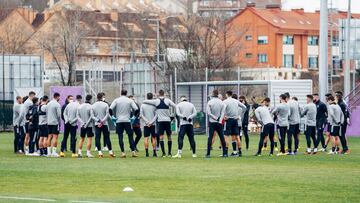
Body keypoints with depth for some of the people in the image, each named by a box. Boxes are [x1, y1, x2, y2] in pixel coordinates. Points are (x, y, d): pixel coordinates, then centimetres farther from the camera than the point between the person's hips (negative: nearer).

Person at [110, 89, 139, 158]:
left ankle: (123, 152, -3)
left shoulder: (116, 100, 2)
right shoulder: (130, 100, 2)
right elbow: (136, 109, -5)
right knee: (130, 136, 5)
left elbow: (111, 108, -7)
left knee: (120, 137, 2)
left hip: (119, 121, 0)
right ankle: (133, 151, 1)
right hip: (127, 121, 0)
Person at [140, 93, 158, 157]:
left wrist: (147, 122, -3)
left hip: (146, 125, 1)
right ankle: (154, 152, 2)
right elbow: (156, 115, -5)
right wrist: (151, 122, -5)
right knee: (153, 138, 5)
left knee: (146, 138, 1)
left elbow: (141, 115, -1)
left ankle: (146, 152, -7)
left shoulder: (143, 105, 2)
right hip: (153, 124, -1)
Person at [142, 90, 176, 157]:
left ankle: (163, 153, -11)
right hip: (168, 120, 1)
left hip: (160, 121, -1)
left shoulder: (156, 101, -1)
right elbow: (176, 107, -2)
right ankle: (169, 153, 8)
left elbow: (144, 101, 2)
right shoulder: (168, 101, 0)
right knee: (169, 137, 9)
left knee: (161, 137, -2)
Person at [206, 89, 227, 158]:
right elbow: (223, 113, -3)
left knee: (210, 137, -1)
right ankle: (224, 153, 8)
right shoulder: (222, 102, 1)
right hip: (219, 123, 2)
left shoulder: (210, 102, -6)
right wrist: (219, 120, -6)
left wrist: (215, 118, -5)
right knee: (222, 137, 8)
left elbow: (208, 113, -10)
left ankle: (208, 153, -6)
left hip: (212, 122, -2)